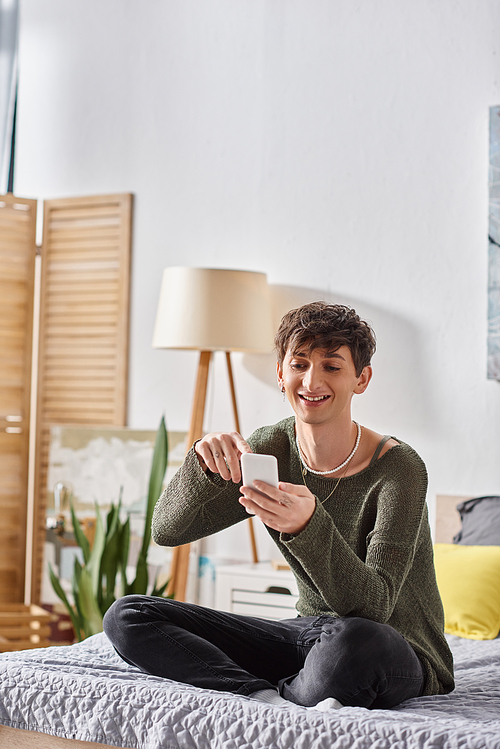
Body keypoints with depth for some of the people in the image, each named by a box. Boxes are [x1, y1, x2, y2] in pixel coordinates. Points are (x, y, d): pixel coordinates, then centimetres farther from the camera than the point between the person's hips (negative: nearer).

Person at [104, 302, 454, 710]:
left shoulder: (397, 468, -19)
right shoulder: (272, 447, -2)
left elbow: (374, 606, -28)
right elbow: (167, 530, -5)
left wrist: (307, 524, -45)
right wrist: (205, 463, -26)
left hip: (401, 654, -6)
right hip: (310, 632, 6)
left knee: (352, 640, -45)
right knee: (126, 617, -6)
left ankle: (280, 694, -12)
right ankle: (269, 698, -24)